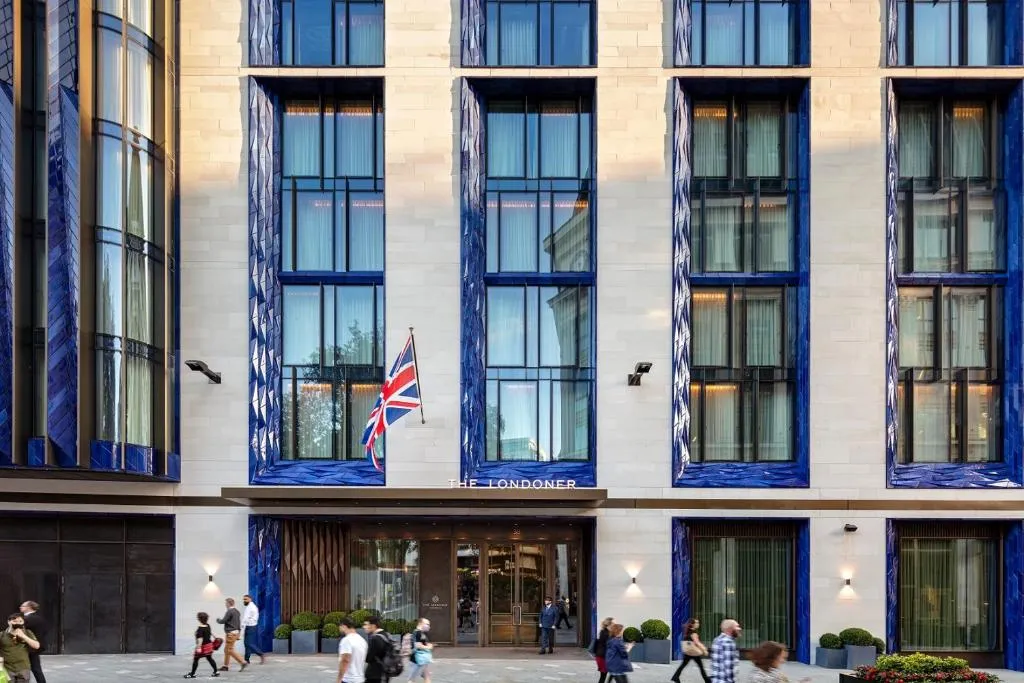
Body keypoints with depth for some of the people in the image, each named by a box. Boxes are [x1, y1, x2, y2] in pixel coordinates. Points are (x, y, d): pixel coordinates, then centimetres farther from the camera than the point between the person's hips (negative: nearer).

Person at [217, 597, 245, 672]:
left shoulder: (229, 612, -16)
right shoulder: (237, 611, 14)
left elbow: (223, 621, -18)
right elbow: (239, 623, 18)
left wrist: (218, 620, 4)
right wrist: (239, 633, 22)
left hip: (231, 633, -10)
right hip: (236, 632, 10)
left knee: (230, 650, -7)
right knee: (226, 650, 16)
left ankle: (242, 662, -12)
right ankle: (226, 666, 19)